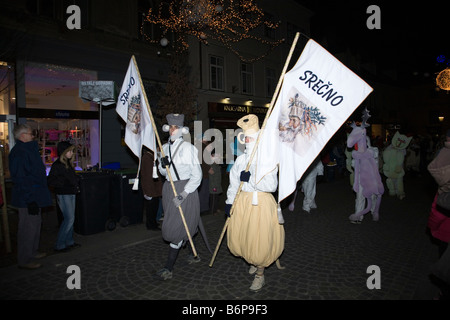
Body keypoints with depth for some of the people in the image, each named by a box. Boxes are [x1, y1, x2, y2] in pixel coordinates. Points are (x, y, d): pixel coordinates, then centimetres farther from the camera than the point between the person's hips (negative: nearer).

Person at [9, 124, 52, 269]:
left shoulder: (28, 150, 15)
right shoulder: (19, 153, -18)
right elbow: (20, 179, -23)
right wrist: (30, 200, -25)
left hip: (35, 196, 11)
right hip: (28, 199, -11)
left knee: (35, 224, 20)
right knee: (28, 228, -1)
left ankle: (33, 251, 36)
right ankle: (24, 260, 11)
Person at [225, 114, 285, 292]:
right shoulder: (241, 159, 7)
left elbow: (271, 185, -20)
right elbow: (233, 183, 9)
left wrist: (251, 178, -24)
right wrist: (229, 202, 4)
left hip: (260, 203, -5)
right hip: (241, 202, 6)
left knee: (260, 239, 3)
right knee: (240, 237, 13)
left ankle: (260, 275, 26)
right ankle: (254, 262, 44)